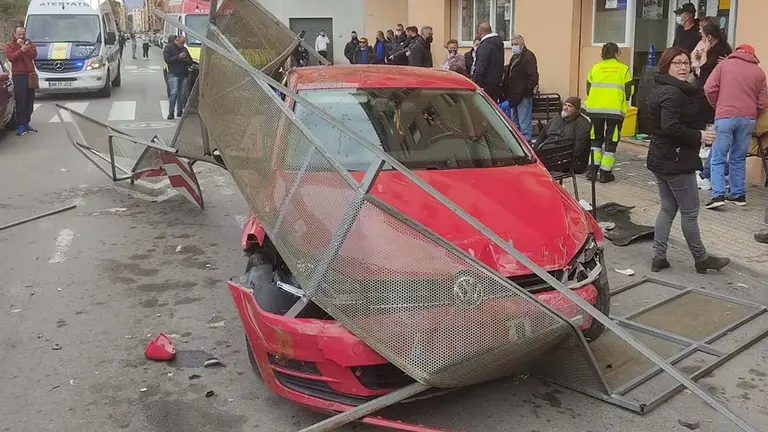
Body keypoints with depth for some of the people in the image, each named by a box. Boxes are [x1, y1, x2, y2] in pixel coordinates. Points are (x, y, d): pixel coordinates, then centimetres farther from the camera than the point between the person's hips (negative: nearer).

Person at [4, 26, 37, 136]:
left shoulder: (29, 43, 14)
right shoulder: (9, 45, 5)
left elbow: (34, 55, -4)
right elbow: (10, 58, -11)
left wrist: (24, 46, -12)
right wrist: (21, 50, -21)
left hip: (30, 75, 4)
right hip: (18, 76, -4)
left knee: (30, 102, 6)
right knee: (20, 102, -9)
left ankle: (26, 123, 14)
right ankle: (20, 126, -9)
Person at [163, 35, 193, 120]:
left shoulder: (185, 49, 20)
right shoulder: (168, 47, 4)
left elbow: (190, 61, 21)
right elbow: (167, 59, -8)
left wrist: (186, 60, -3)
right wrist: (178, 57, -15)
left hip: (184, 75, 5)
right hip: (173, 75, -5)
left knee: (182, 94, 3)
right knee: (174, 93, -12)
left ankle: (179, 111, 10)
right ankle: (171, 113, -10)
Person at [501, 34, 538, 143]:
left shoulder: (528, 56, -11)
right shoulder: (515, 57, 18)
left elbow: (533, 77, -19)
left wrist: (526, 91, -20)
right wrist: (504, 87, 13)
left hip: (523, 96, -10)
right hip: (513, 95, 10)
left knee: (524, 123, -7)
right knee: (514, 122, 17)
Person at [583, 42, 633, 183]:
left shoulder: (595, 68, 5)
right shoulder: (624, 69, 0)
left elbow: (588, 89, 8)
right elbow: (628, 92, 1)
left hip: (595, 108, 2)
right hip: (615, 110, -2)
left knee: (596, 139, 15)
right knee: (611, 140, 5)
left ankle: (593, 170, 12)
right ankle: (605, 173, 4)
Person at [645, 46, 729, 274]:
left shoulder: (659, 89, 13)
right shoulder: (673, 93, -18)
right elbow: (671, 127, -28)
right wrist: (698, 135, -17)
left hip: (660, 159, 10)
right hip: (677, 161, -10)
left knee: (668, 208, 14)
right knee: (690, 211, 3)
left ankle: (658, 257, 15)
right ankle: (701, 259, 16)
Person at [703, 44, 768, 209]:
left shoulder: (724, 65, 6)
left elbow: (709, 88, -3)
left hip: (725, 117, -3)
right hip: (748, 119, 3)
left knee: (718, 158, 1)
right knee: (739, 159, 14)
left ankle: (718, 195, -9)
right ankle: (738, 195, 18)